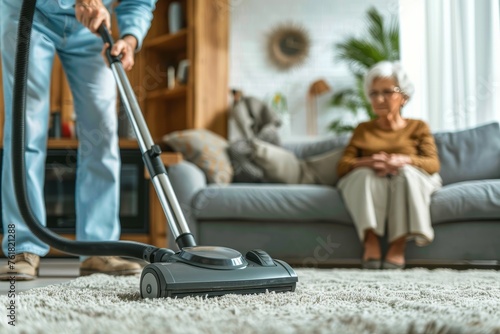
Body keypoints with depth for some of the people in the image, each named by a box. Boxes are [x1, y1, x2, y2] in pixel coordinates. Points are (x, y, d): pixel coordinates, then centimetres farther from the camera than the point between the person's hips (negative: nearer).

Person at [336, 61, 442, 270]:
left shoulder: (418, 127, 16)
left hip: (410, 183, -1)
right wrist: (370, 162, -20)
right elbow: (342, 166, 3)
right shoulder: (363, 129, 19)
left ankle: (399, 245, -40)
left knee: (406, 172, -34)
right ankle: (371, 242, -44)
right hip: (367, 187, 1)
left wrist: (403, 160, -25)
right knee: (365, 174, -32)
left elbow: (433, 164, -2)